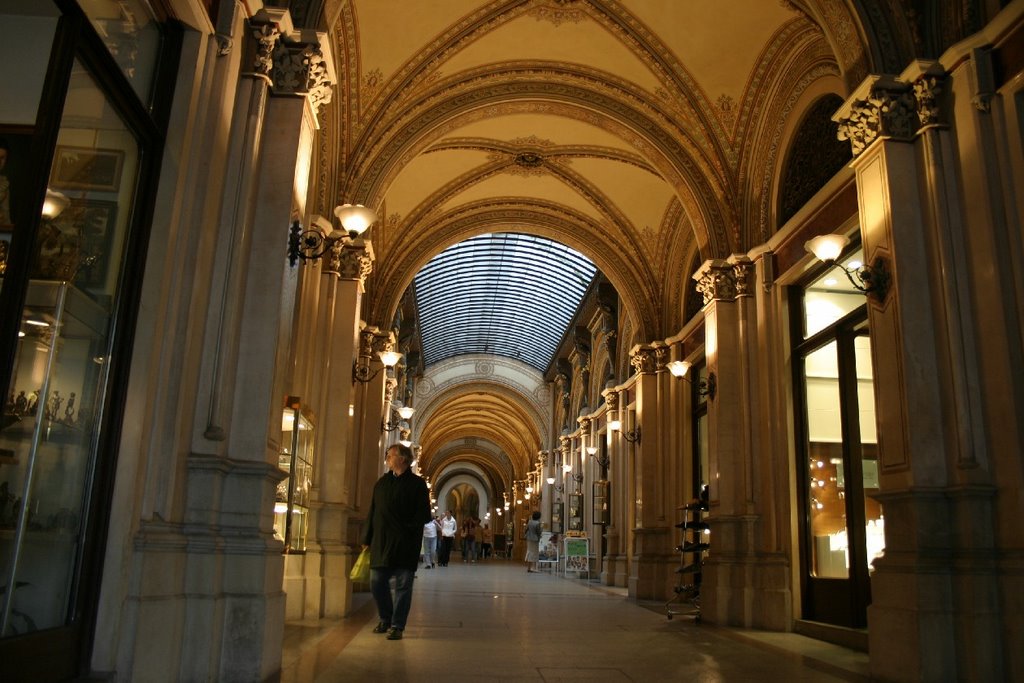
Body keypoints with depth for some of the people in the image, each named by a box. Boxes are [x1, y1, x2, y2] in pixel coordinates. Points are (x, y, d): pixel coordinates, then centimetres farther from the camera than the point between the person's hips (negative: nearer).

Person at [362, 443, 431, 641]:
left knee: (403, 585, 0)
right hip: (381, 543, 5)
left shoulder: (417, 484, -1)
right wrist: (367, 540, 10)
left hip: (405, 545, -5)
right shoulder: (381, 482, 14)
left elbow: (424, 515, -5)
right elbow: (372, 513, 15)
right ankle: (386, 619, 28)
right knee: (377, 583, 8)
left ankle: (397, 626, 10)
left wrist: (407, 528, -16)